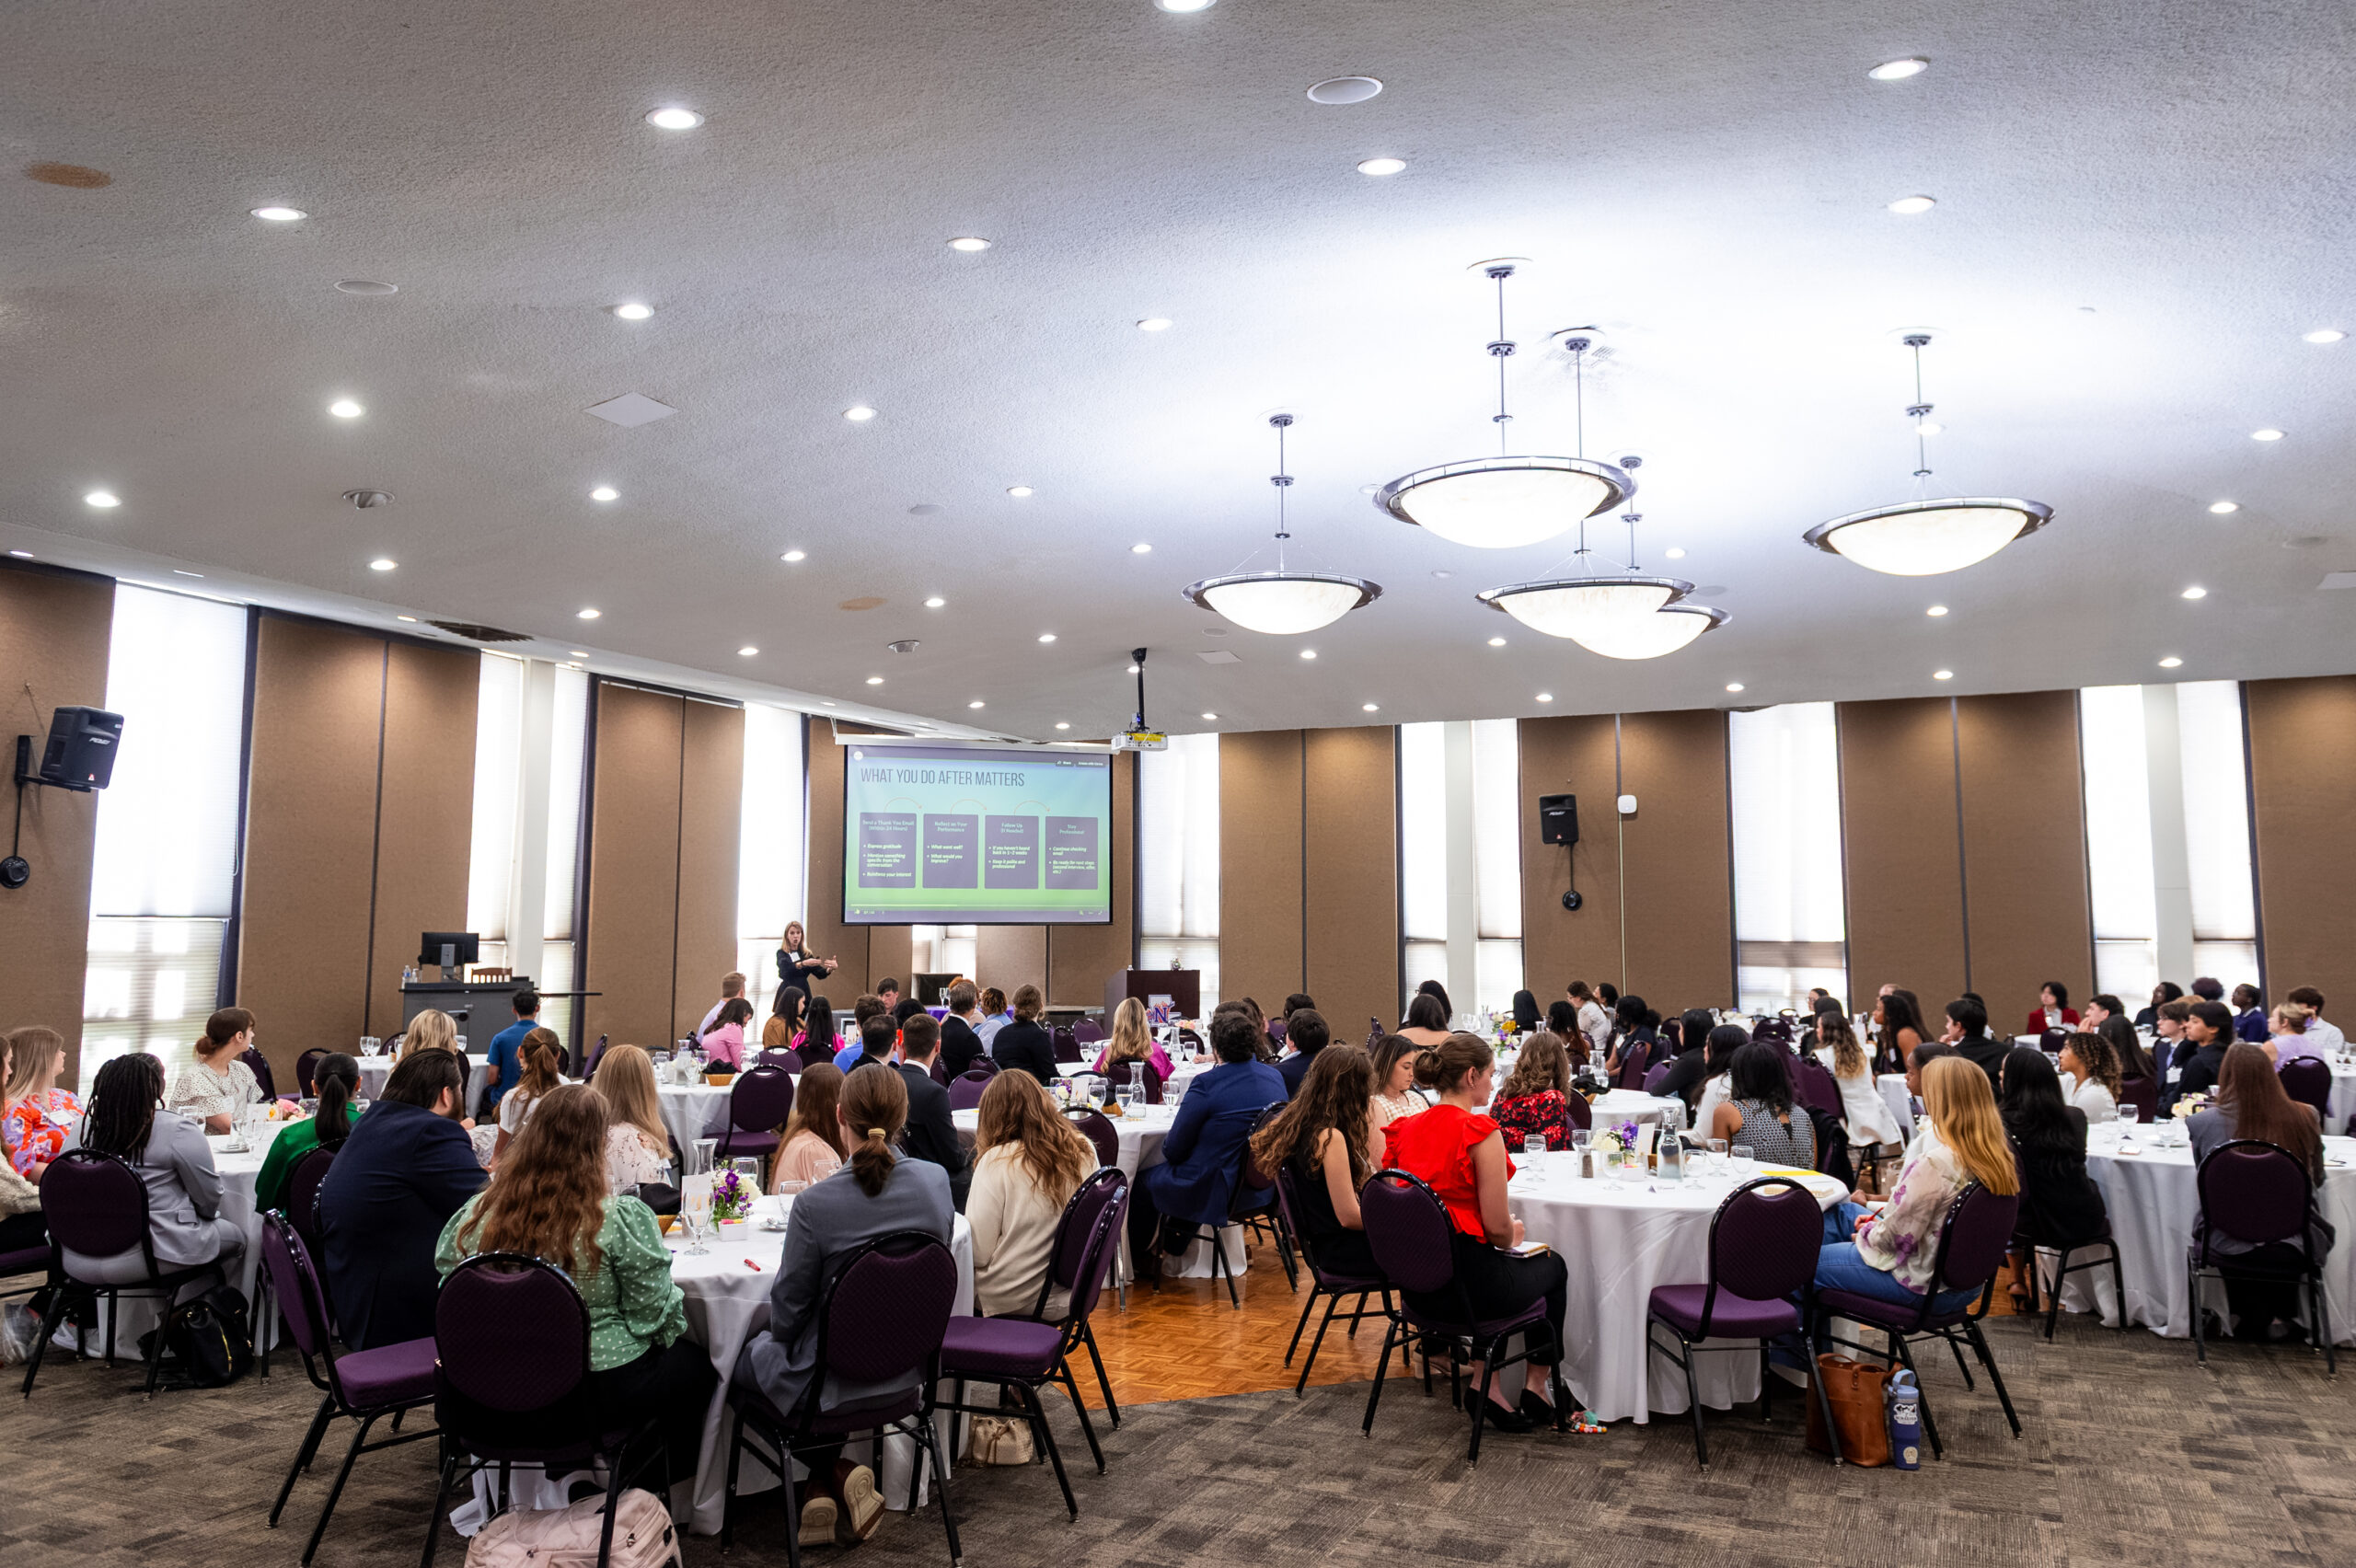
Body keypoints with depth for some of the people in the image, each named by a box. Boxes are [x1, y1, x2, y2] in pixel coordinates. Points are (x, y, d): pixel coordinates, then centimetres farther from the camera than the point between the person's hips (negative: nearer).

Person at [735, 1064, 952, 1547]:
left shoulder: (815, 1203, -26)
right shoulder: (936, 1181, -13)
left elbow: (790, 1307, -13)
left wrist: (779, 1338, 10)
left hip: (829, 1381, -5)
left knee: (744, 1355, 25)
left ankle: (834, 1472, 14)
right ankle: (822, 1488, 26)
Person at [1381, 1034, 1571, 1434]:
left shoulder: (1404, 1129, 1)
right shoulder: (1480, 1132, -19)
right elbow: (1498, 1228, -19)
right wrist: (1513, 1235, 6)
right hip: (1470, 1284, -6)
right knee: (1553, 1267, 25)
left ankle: (1485, 1382, 25)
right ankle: (1538, 1384, 35)